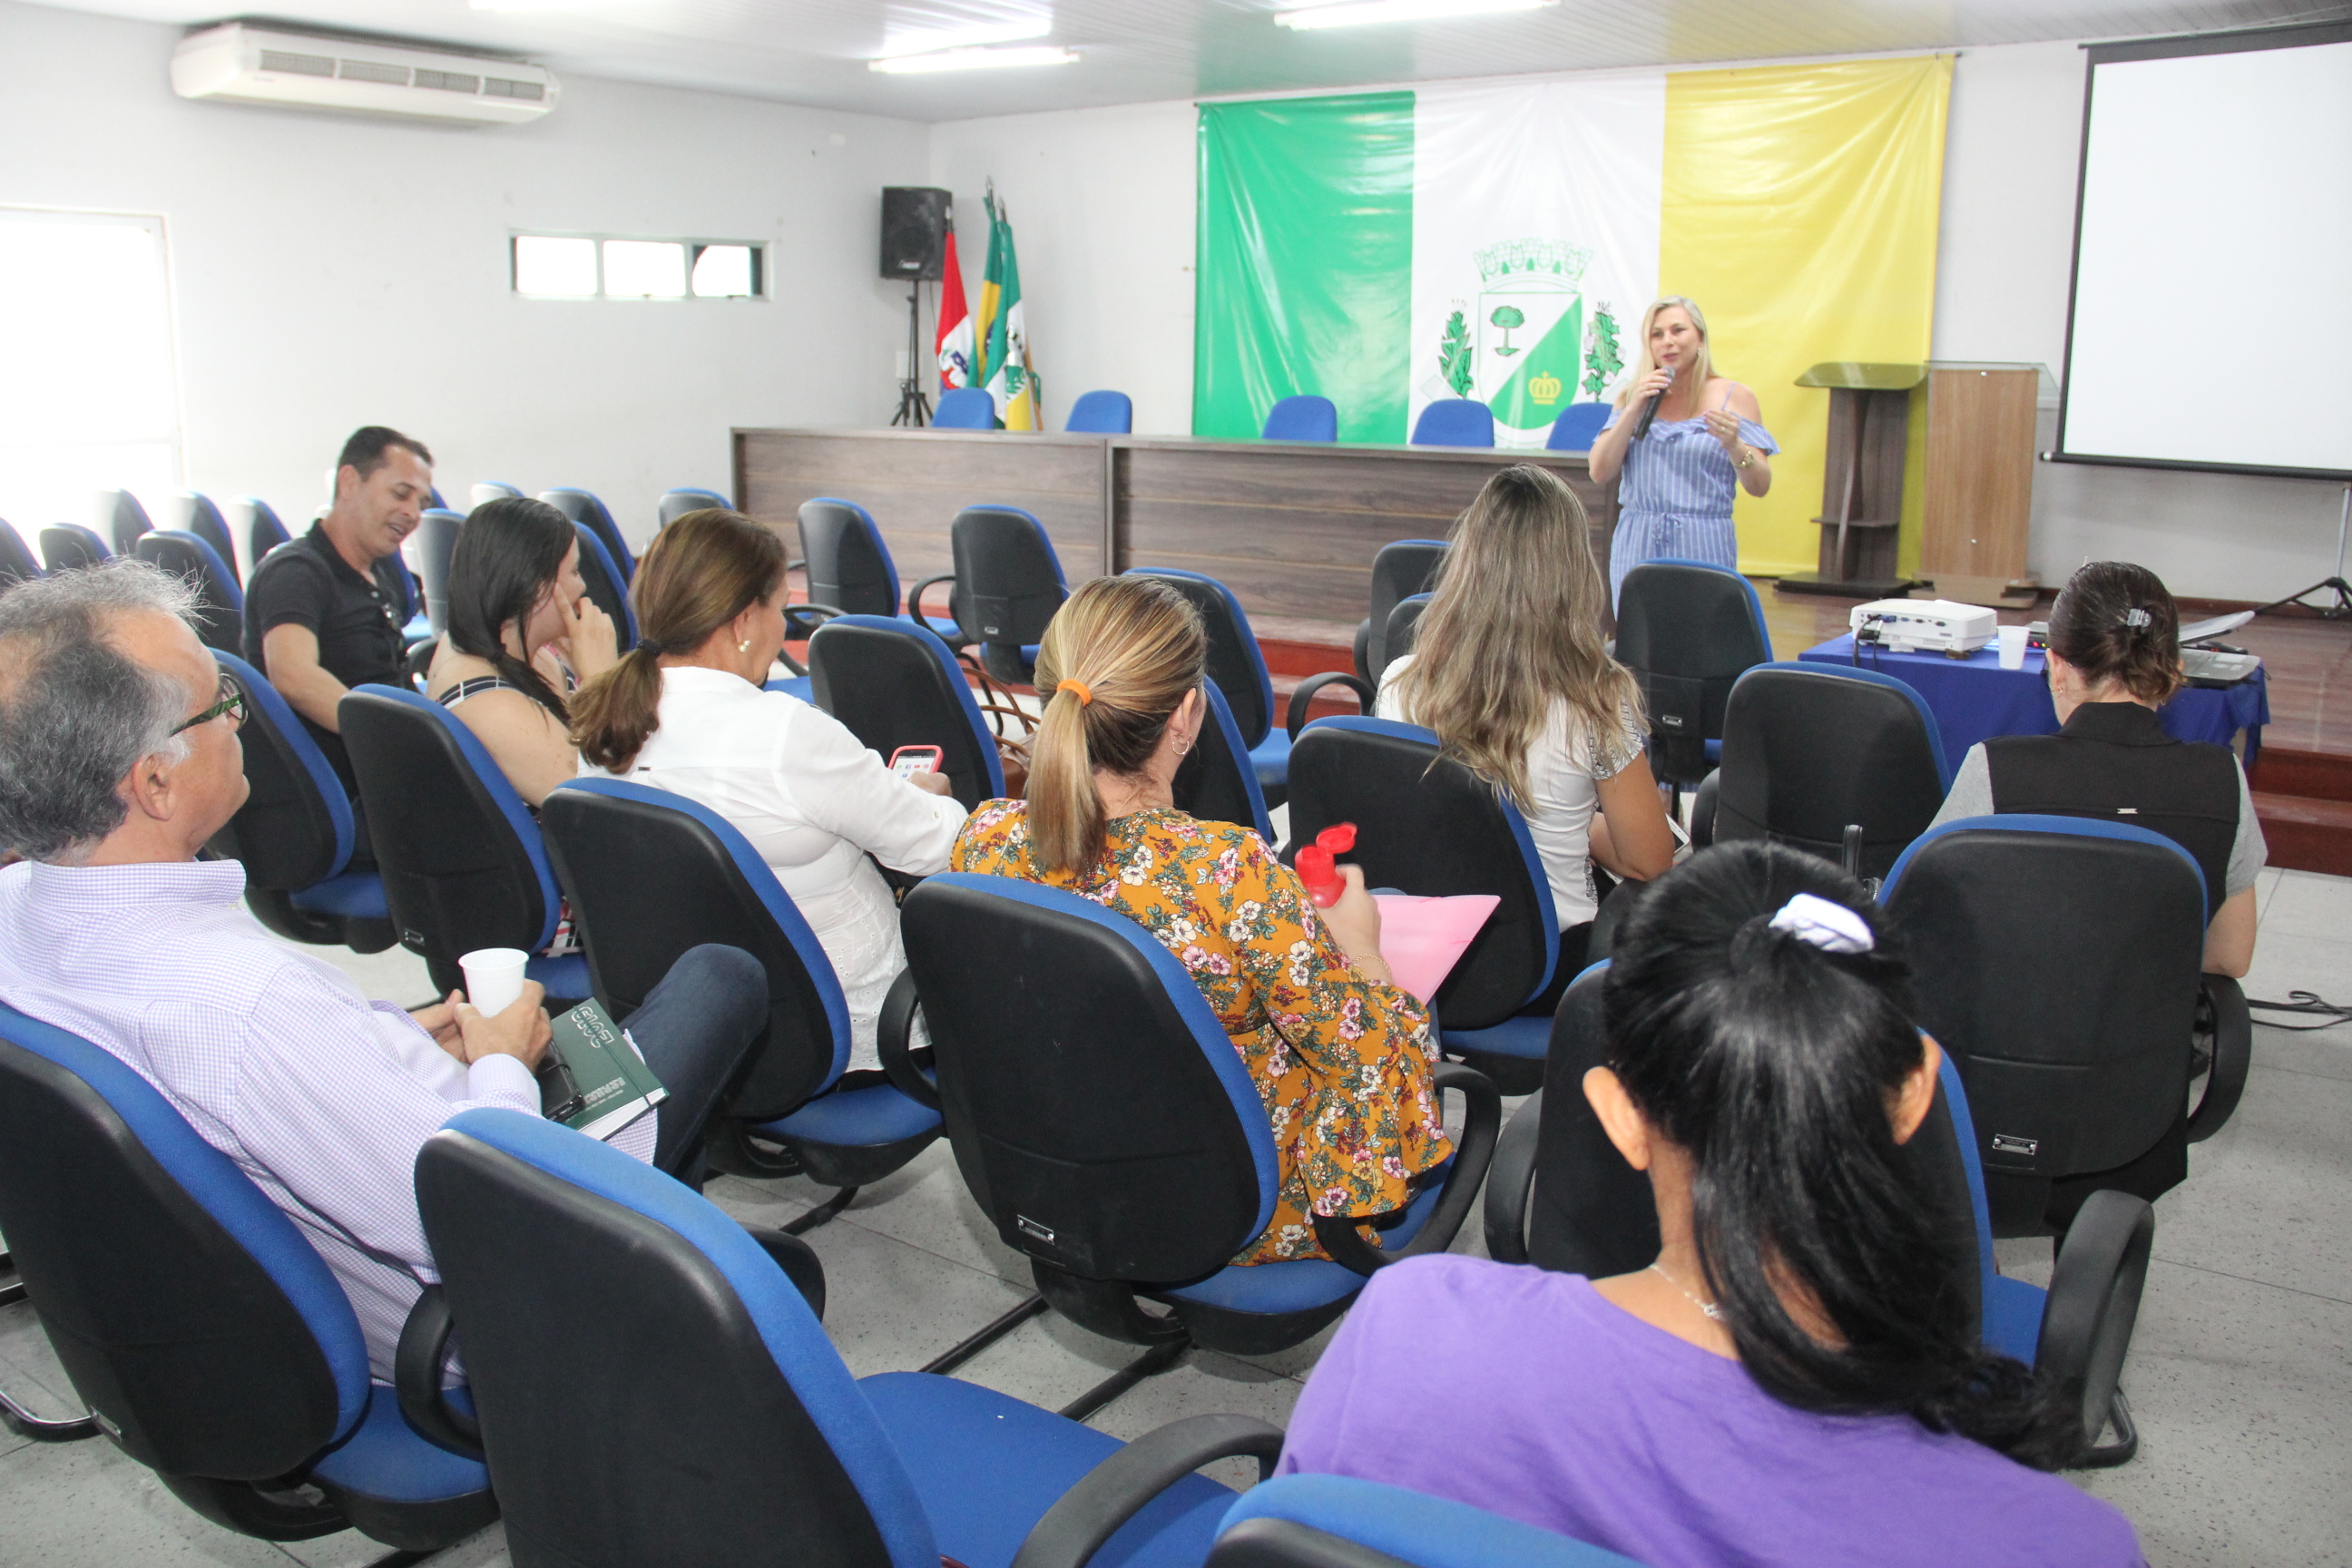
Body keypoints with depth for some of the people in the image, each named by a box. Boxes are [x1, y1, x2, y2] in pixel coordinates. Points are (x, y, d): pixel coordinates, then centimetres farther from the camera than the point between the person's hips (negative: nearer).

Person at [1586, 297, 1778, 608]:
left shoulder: (1734, 397, 5)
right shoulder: (1632, 397, 12)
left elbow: (1760, 487, 0)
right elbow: (1599, 473, 0)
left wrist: (1734, 447, -19)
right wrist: (1635, 409, -7)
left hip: (1704, 549, -2)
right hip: (1637, 547, 2)